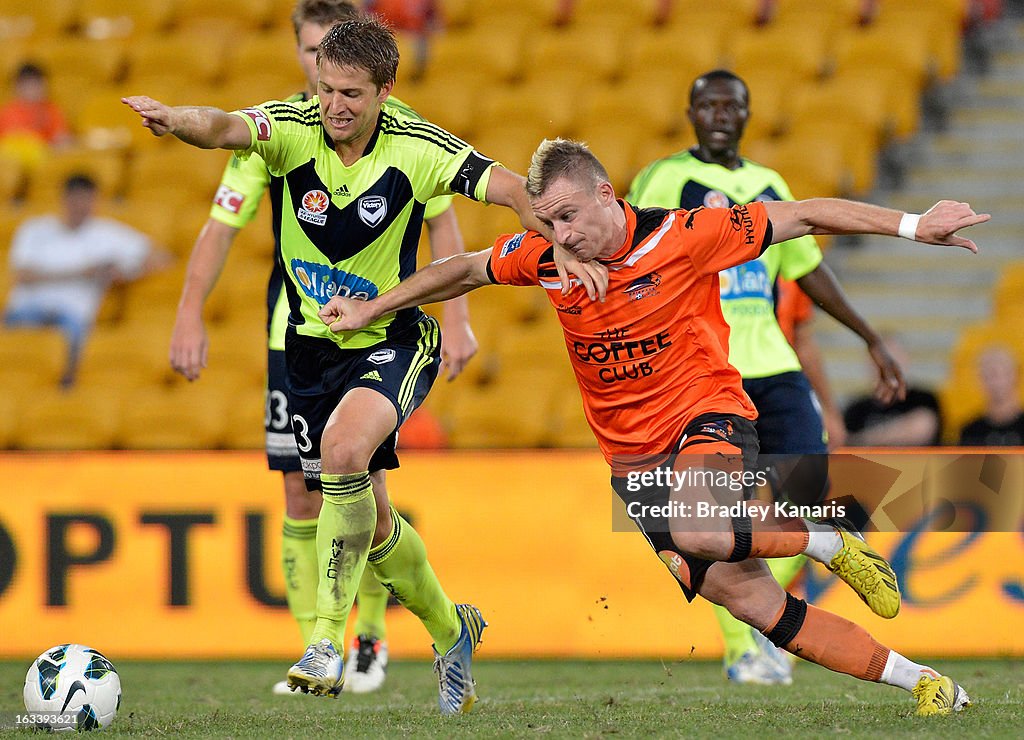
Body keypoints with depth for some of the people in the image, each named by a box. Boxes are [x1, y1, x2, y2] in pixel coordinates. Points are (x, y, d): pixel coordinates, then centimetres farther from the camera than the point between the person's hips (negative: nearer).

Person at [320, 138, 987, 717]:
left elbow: (801, 217, -10)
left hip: (709, 417, -4)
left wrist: (912, 226, -14)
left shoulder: (681, 236, -14)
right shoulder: (544, 256, -2)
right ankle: (919, 680, 0)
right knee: (747, 597, -8)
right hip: (633, 455, 4)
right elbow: (466, 271, 17)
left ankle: (831, 543, -11)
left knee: (691, 529, -38)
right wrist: (372, 308, 15)